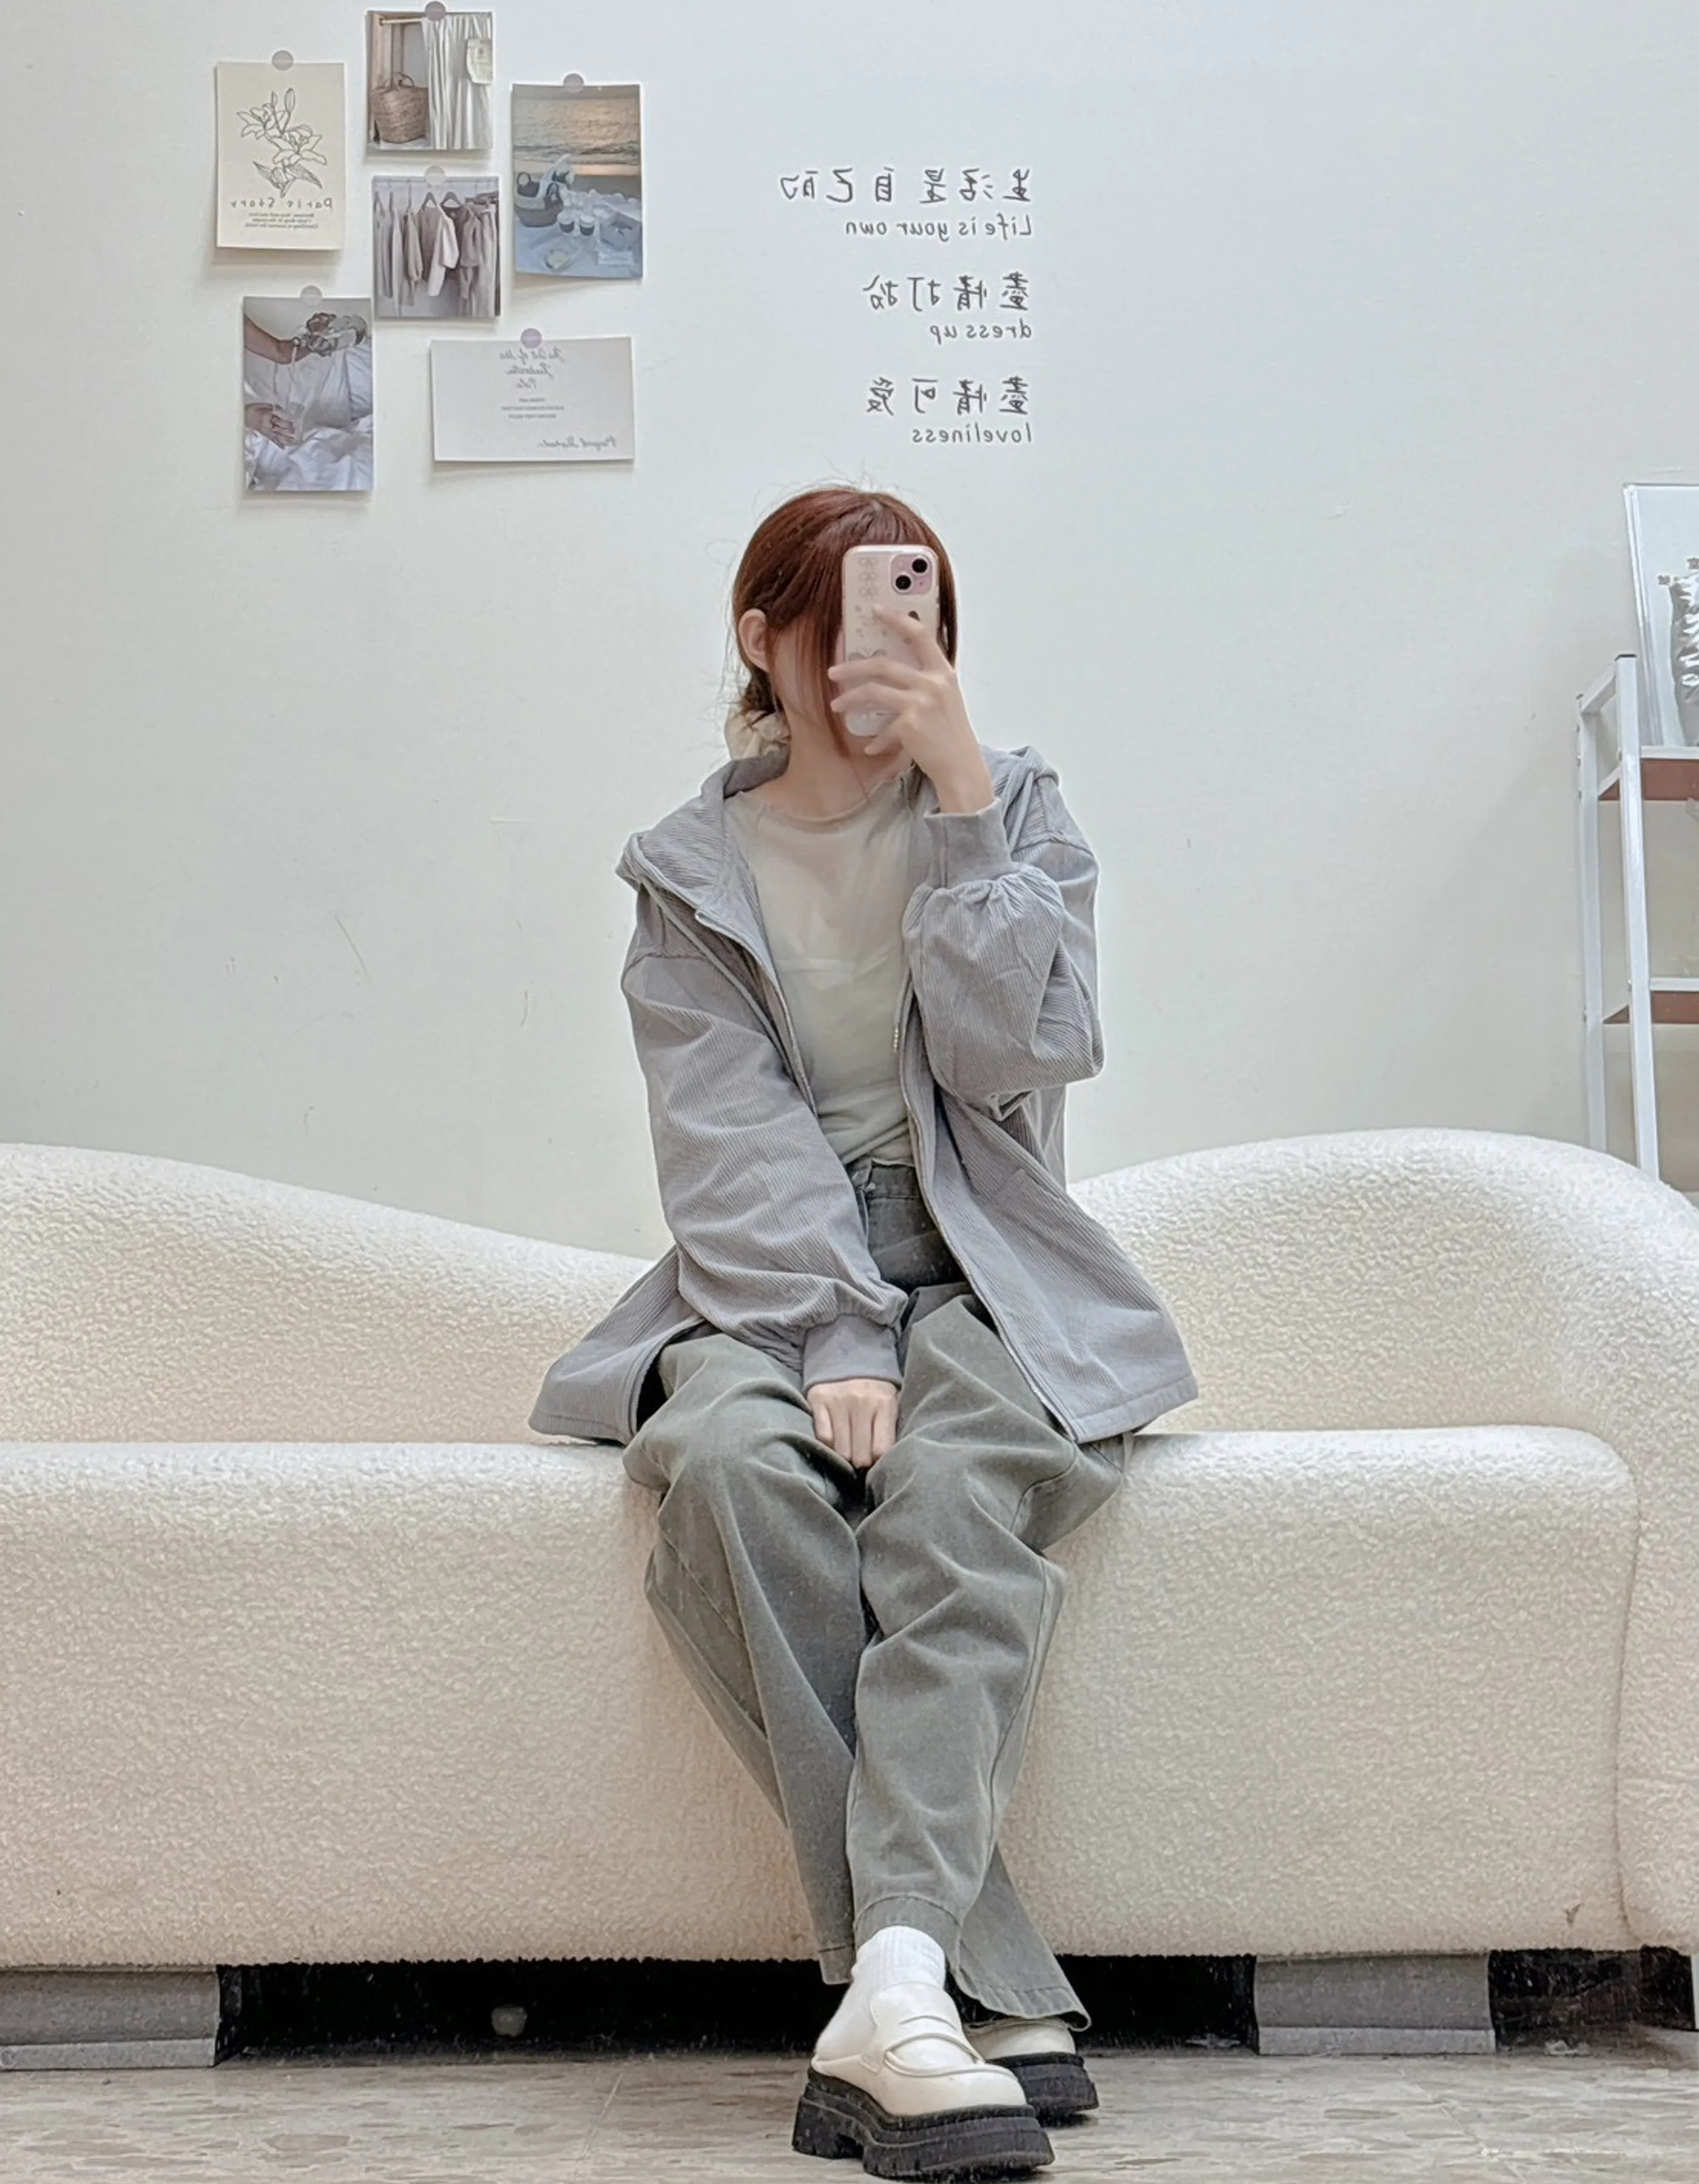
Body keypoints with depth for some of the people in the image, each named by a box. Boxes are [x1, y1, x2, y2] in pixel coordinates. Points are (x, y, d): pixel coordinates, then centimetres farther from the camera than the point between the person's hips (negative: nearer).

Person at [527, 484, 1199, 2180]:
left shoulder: (1016, 808, 11)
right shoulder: (685, 872, 9)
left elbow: (1023, 1054, -6)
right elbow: (737, 1146, -4)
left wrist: (960, 797, -9)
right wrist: (834, 1340, -20)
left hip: (981, 1273, 0)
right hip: (770, 1280, 0)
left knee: (957, 1481, -35)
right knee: (735, 1466, -34)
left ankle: (892, 1991, -43)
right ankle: (993, 1997, -34)